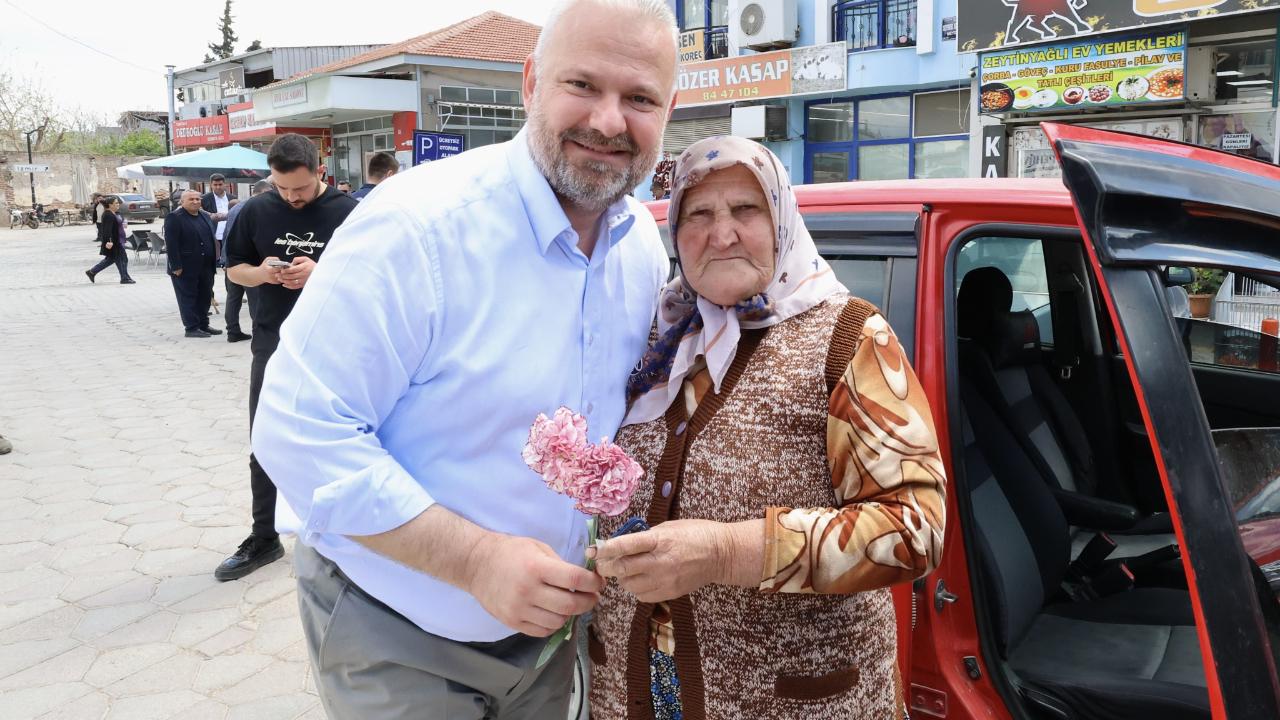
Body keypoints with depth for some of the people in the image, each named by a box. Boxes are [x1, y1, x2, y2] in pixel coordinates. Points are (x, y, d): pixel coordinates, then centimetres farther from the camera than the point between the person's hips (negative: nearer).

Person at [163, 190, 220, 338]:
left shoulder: (206, 216, 13)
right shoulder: (174, 218, -8)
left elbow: (211, 239, 17)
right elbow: (171, 244, -13)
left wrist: (213, 262, 11)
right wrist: (176, 266, -18)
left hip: (206, 267, 7)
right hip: (185, 268, -7)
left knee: (205, 297, 11)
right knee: (188, 298, 0)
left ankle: (203, 325, 20)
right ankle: (191, 328, 3)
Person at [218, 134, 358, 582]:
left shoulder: (347, 213, -7)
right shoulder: (256, 211, 3)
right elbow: (233, 268, 11)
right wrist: (260, 273, -12)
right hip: (272, 347, 3)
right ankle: (263, 540, 23)